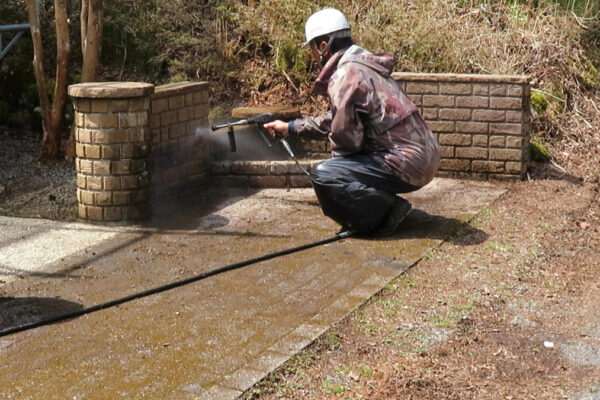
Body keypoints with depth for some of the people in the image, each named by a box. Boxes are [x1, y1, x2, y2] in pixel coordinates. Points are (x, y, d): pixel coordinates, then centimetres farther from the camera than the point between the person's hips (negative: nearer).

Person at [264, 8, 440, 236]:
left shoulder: (345, 76, -16)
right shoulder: (361, 64, 14)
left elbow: (345, 136, -19)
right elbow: (336, 119, 26)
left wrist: (336, 155, 4)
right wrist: (291, 127, 32)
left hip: (407, 163, -10)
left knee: (323, 175, -15)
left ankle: (388, 211, -7)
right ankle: (386, 203, 17)